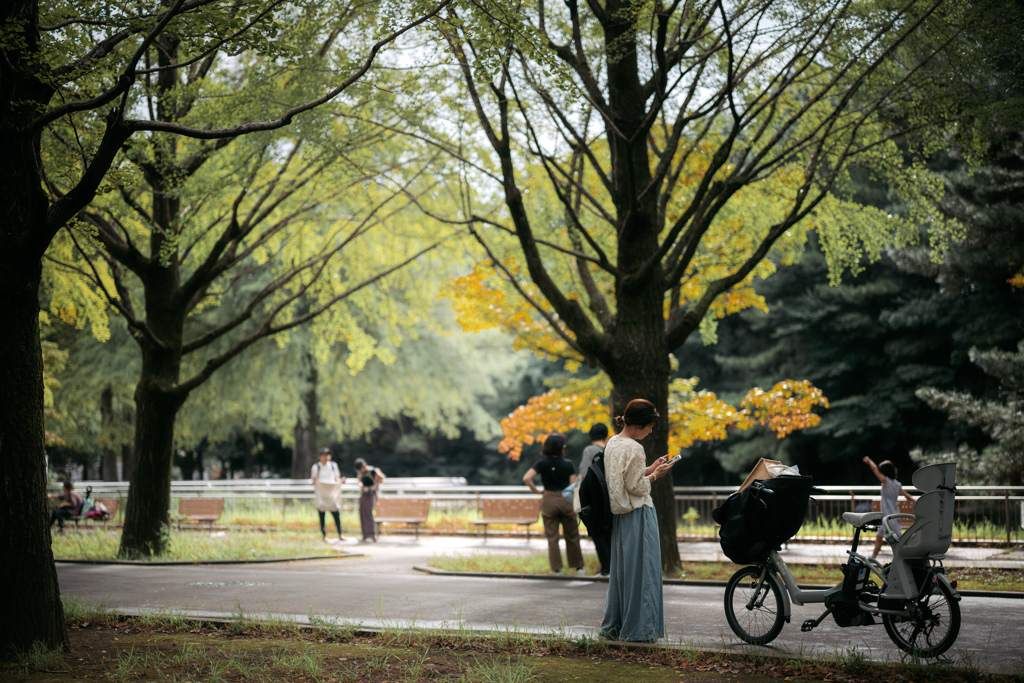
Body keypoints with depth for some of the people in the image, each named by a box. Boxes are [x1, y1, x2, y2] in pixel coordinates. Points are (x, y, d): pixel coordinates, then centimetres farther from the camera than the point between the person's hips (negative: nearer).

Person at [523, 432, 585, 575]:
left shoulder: (542, 463, -5)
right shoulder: (568, 464, -5)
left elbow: (526, 479, -14)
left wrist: (536, 490, 0)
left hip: (549, 501, 0)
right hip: (566, 501, 0)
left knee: (552, 537, 8)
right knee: (572, 535, 12)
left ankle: (556, 567, 7)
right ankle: (578, 566, 19)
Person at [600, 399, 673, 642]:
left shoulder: (612, 444, 9)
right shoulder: (633, 448, -18)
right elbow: (635, 487, -17)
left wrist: (649, 469, 14)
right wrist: (654, 475, -3)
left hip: (619, 513, 9)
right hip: (638, 515, -9)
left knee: (620, 568, 14)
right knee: (640, 568, -2)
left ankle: (613, 625, 20)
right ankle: (638, 629, 2)